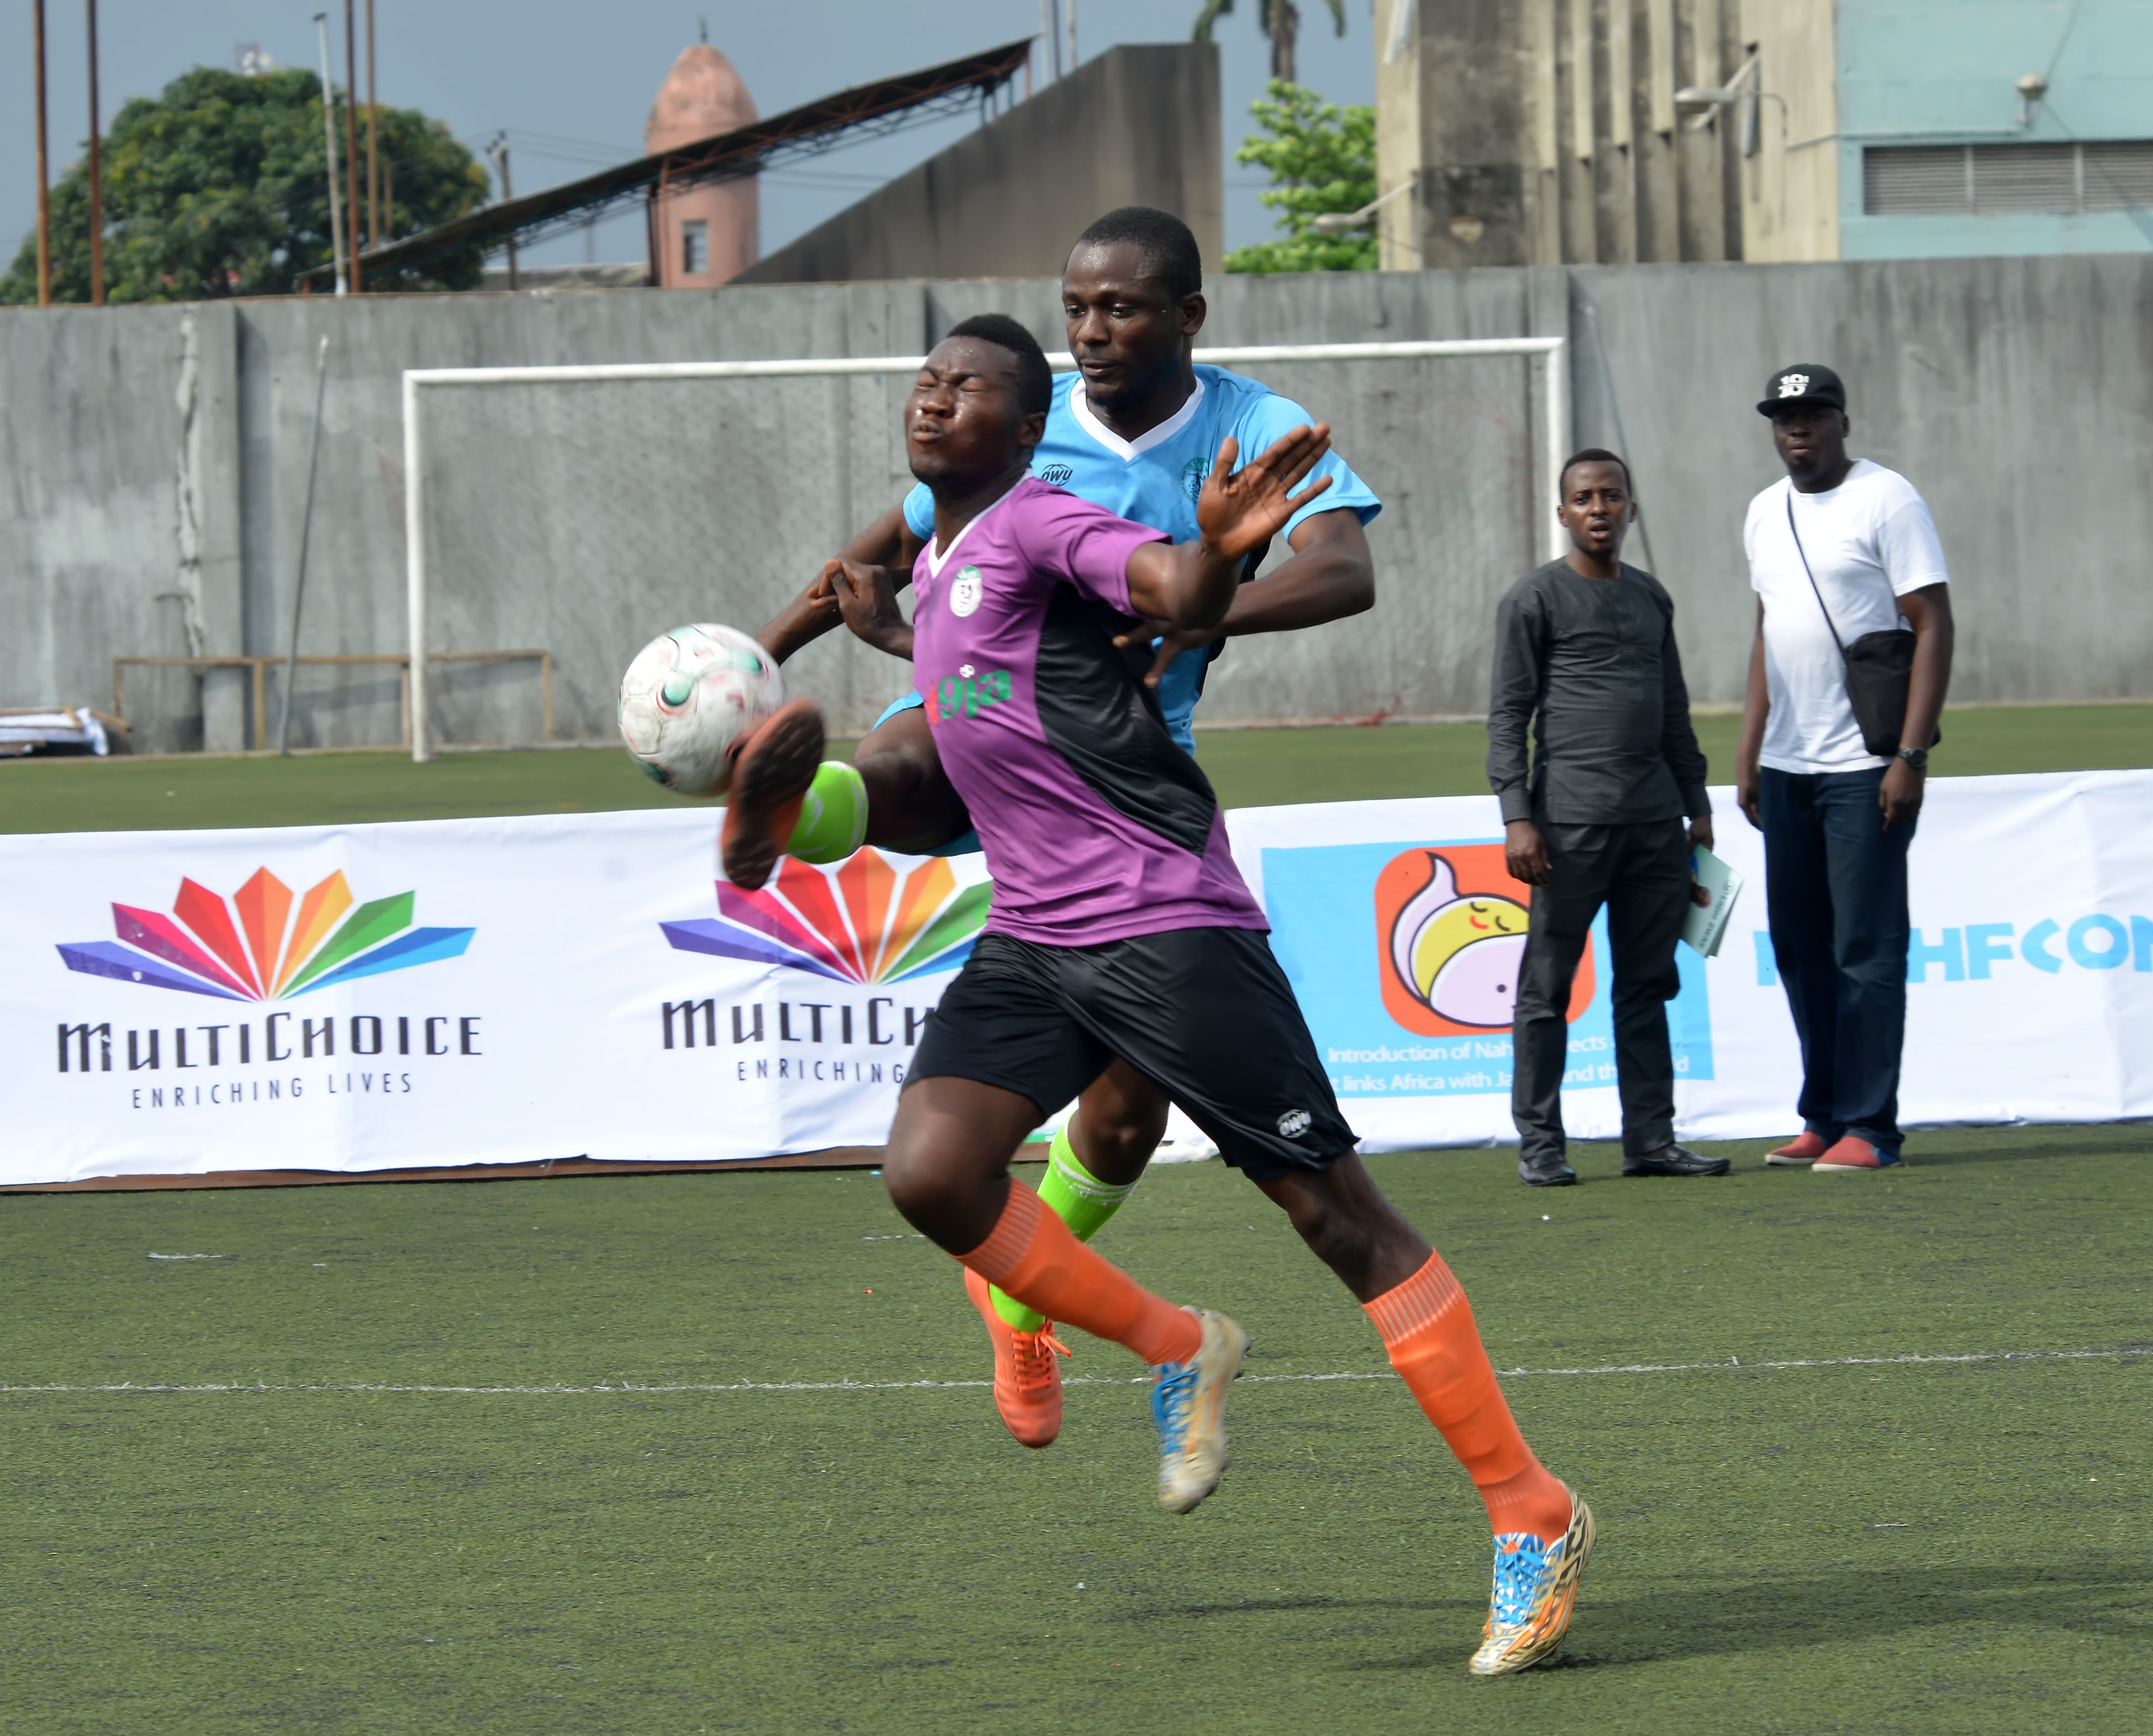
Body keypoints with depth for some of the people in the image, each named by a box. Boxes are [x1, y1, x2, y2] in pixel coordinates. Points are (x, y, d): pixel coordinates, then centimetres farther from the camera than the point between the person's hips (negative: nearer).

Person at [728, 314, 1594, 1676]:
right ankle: (1180, 1352, 8)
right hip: (1032, 940, 8)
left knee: (1330, 1206, -8)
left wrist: (1218, 548, -49)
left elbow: (1179, 596, -28)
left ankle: (1533, 1516, -3)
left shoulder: (1039, 523, -7)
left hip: (1166, 923, -8)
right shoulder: (937, 565, 19)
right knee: (931, 1169, -14)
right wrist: (883, 615, 38)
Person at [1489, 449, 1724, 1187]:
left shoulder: (1651, 599, 18)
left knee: (1647, 986, 6)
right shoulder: (1534, 599, 1)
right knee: (1547, 988, -2)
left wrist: (1696, 807, 19)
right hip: (1570, 819, -6)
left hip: (1654, 821, 6)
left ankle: (1650, 1139, 8)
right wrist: (1516, 817, -12)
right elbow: (1508, 716, -3)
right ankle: (1539, 1145, 2)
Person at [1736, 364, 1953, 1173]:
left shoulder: (1886, 500, -7)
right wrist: (1748, 752, 16)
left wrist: (1910, 756, -19)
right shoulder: (1766, 513, 15)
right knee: (1800, 946, 10)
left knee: (1866, 949, -7)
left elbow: (1934, 628, -12)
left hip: (1865, 766, -7)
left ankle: (1870, 1128, -5)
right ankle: (1823, 1118, 17)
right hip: (1787, 768, 7)